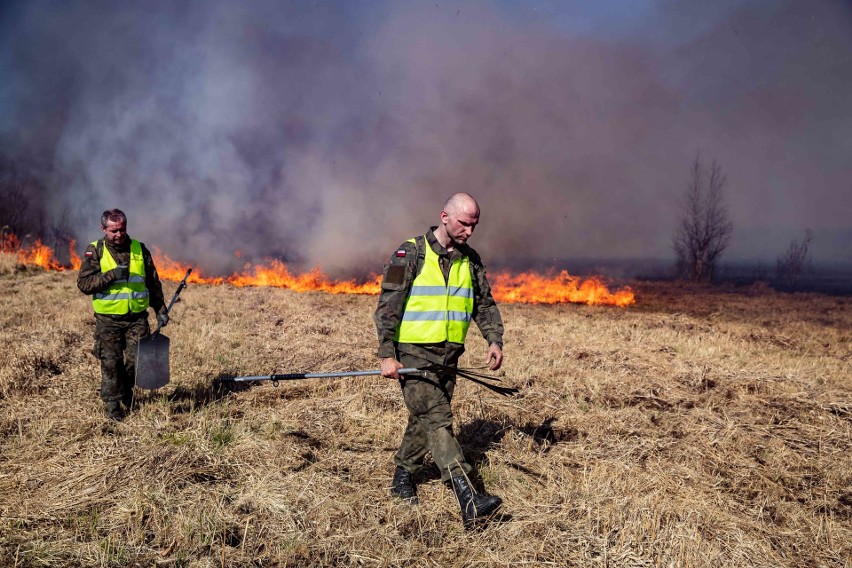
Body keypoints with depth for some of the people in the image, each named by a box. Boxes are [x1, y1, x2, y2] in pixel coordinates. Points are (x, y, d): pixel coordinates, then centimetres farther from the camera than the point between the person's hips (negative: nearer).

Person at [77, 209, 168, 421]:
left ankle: (126, 390, 29)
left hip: (137, 317, 2)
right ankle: (112, 403, 18)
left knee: (137, 360, 1)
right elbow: (84, 283, -9)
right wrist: (111, 275, -21)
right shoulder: (95, 251, -1)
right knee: (111, 362, 2)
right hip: (108, 318, -2)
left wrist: (161, 310, 9)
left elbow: (153, 283, 13)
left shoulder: (139, 249, 7)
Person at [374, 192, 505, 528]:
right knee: (437, 419, -14)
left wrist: (495, 339, 2)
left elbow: (484, 304, 18)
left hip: (448, 356, 6)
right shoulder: (410, 254, -7)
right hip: (413, 353, -6)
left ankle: (403, 479, 34)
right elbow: (388, 306, -9)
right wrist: (387, 354, -14)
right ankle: (469, 500, -22)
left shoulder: (470, 260, 11)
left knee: (424, 420, 14)